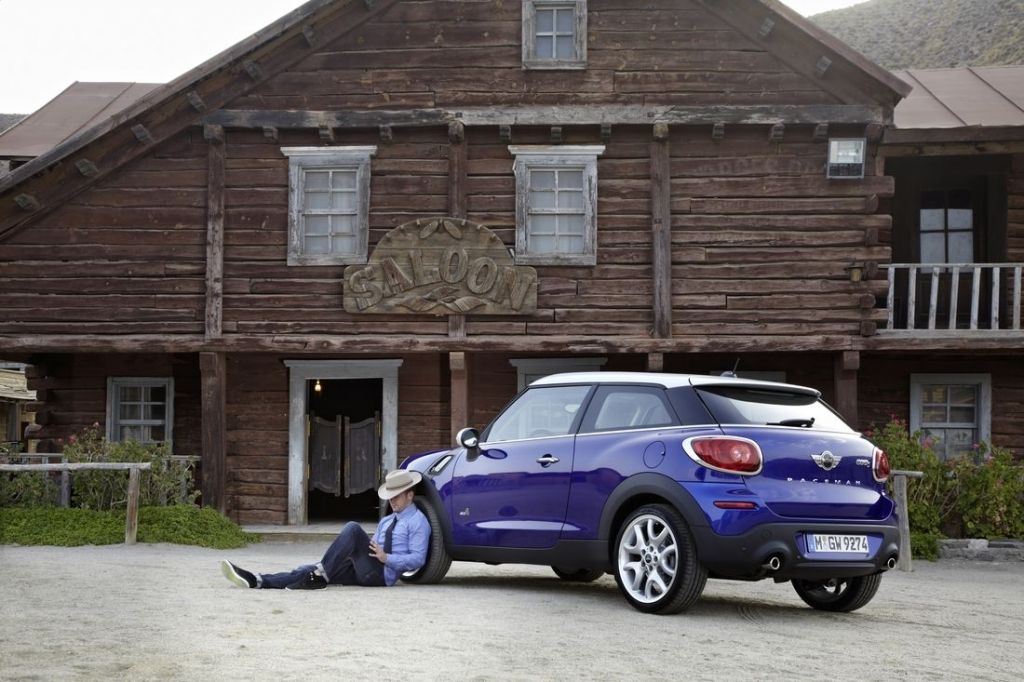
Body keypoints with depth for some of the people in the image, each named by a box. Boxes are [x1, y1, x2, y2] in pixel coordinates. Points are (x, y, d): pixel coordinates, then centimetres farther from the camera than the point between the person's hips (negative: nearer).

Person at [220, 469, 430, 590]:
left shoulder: (418, 521, 3)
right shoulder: (386, 521, 29)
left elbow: (418, 558, -7)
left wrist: (386, 557, -15)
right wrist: (353, 552, 6)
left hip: (381, 574, -8)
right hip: (362, 571, 8)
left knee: (353, 529, -27)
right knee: (310, 569, -12)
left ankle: (321, 574, -32)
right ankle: (257, 580, -28)